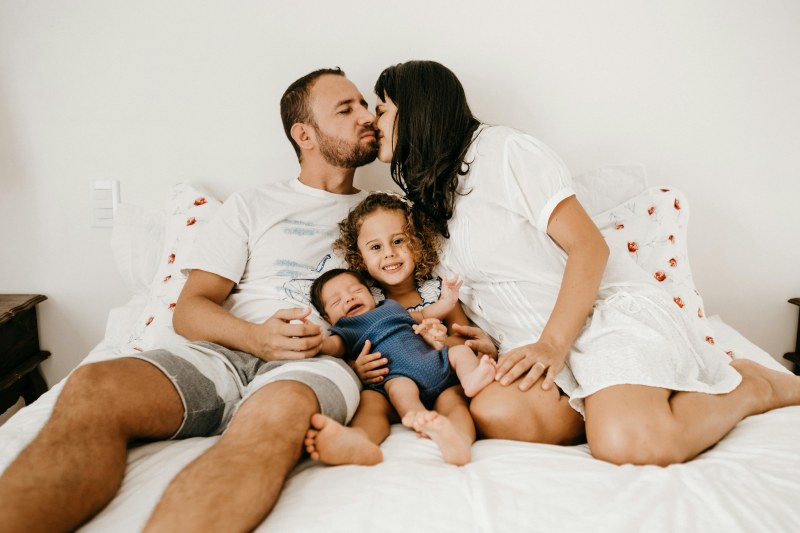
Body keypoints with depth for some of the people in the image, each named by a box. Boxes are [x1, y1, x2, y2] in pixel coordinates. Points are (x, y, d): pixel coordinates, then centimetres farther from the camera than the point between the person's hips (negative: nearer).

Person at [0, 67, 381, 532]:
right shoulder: (254, 206, 19)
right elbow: (190, 309, 10)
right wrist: (256, 337, -12)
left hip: (321, 361, -1)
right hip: (229, 353, 2)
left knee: (280, 410, -40)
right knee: (92, 389, -28)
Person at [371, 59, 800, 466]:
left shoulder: (500, 149, -6)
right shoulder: (427, 205, 18)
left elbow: (589, 247, -11)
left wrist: (553, 345, -19)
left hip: (607, 307, -5)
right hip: (536, 343, 6)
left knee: (629, 443, -32)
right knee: (493, 413, -29)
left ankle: (747, 385, 0)